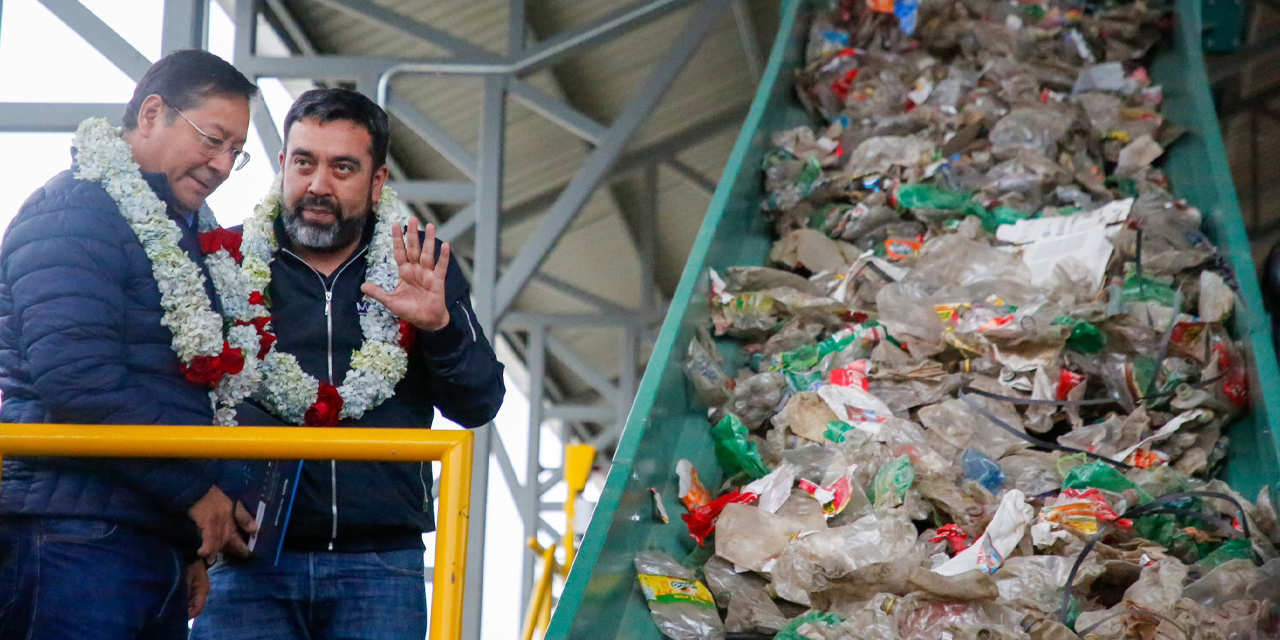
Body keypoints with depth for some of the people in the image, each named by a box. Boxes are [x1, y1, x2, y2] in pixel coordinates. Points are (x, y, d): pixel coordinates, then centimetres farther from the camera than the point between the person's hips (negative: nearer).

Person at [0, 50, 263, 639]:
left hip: (158, 542, 9)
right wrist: (195, 488, -13)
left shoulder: (177, 237, 21)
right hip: (73, 541, -9)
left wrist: (193, 549, 18)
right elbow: (73, 376, -19)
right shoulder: (77, 210, -7)